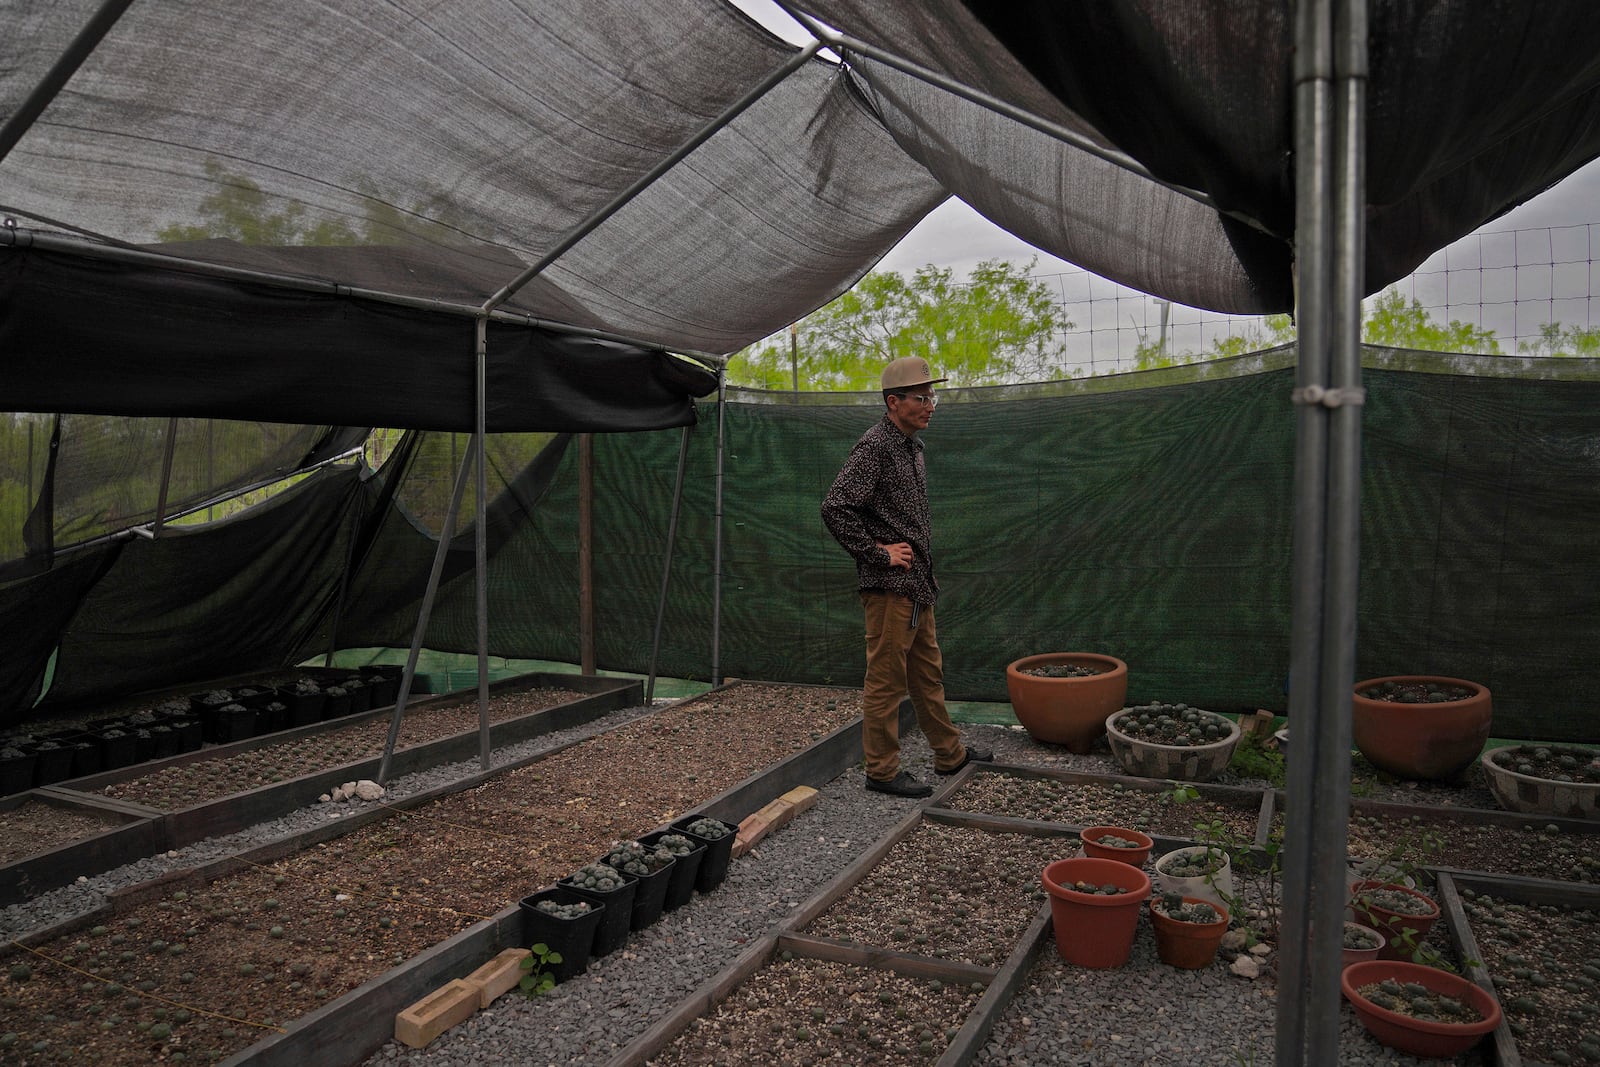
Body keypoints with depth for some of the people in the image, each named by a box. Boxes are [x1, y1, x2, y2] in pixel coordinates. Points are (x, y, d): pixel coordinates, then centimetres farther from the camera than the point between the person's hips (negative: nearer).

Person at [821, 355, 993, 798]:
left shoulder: (911, 445, 15)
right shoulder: (875, 446, -14)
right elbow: (834, 508, -23)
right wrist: (877, 552, -18)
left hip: (918, 584, 10)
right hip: (889, 585, -10)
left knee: (928, 675, 19)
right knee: (886, 680, 0)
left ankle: (949, 753, 31)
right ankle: (882, 771, 10)